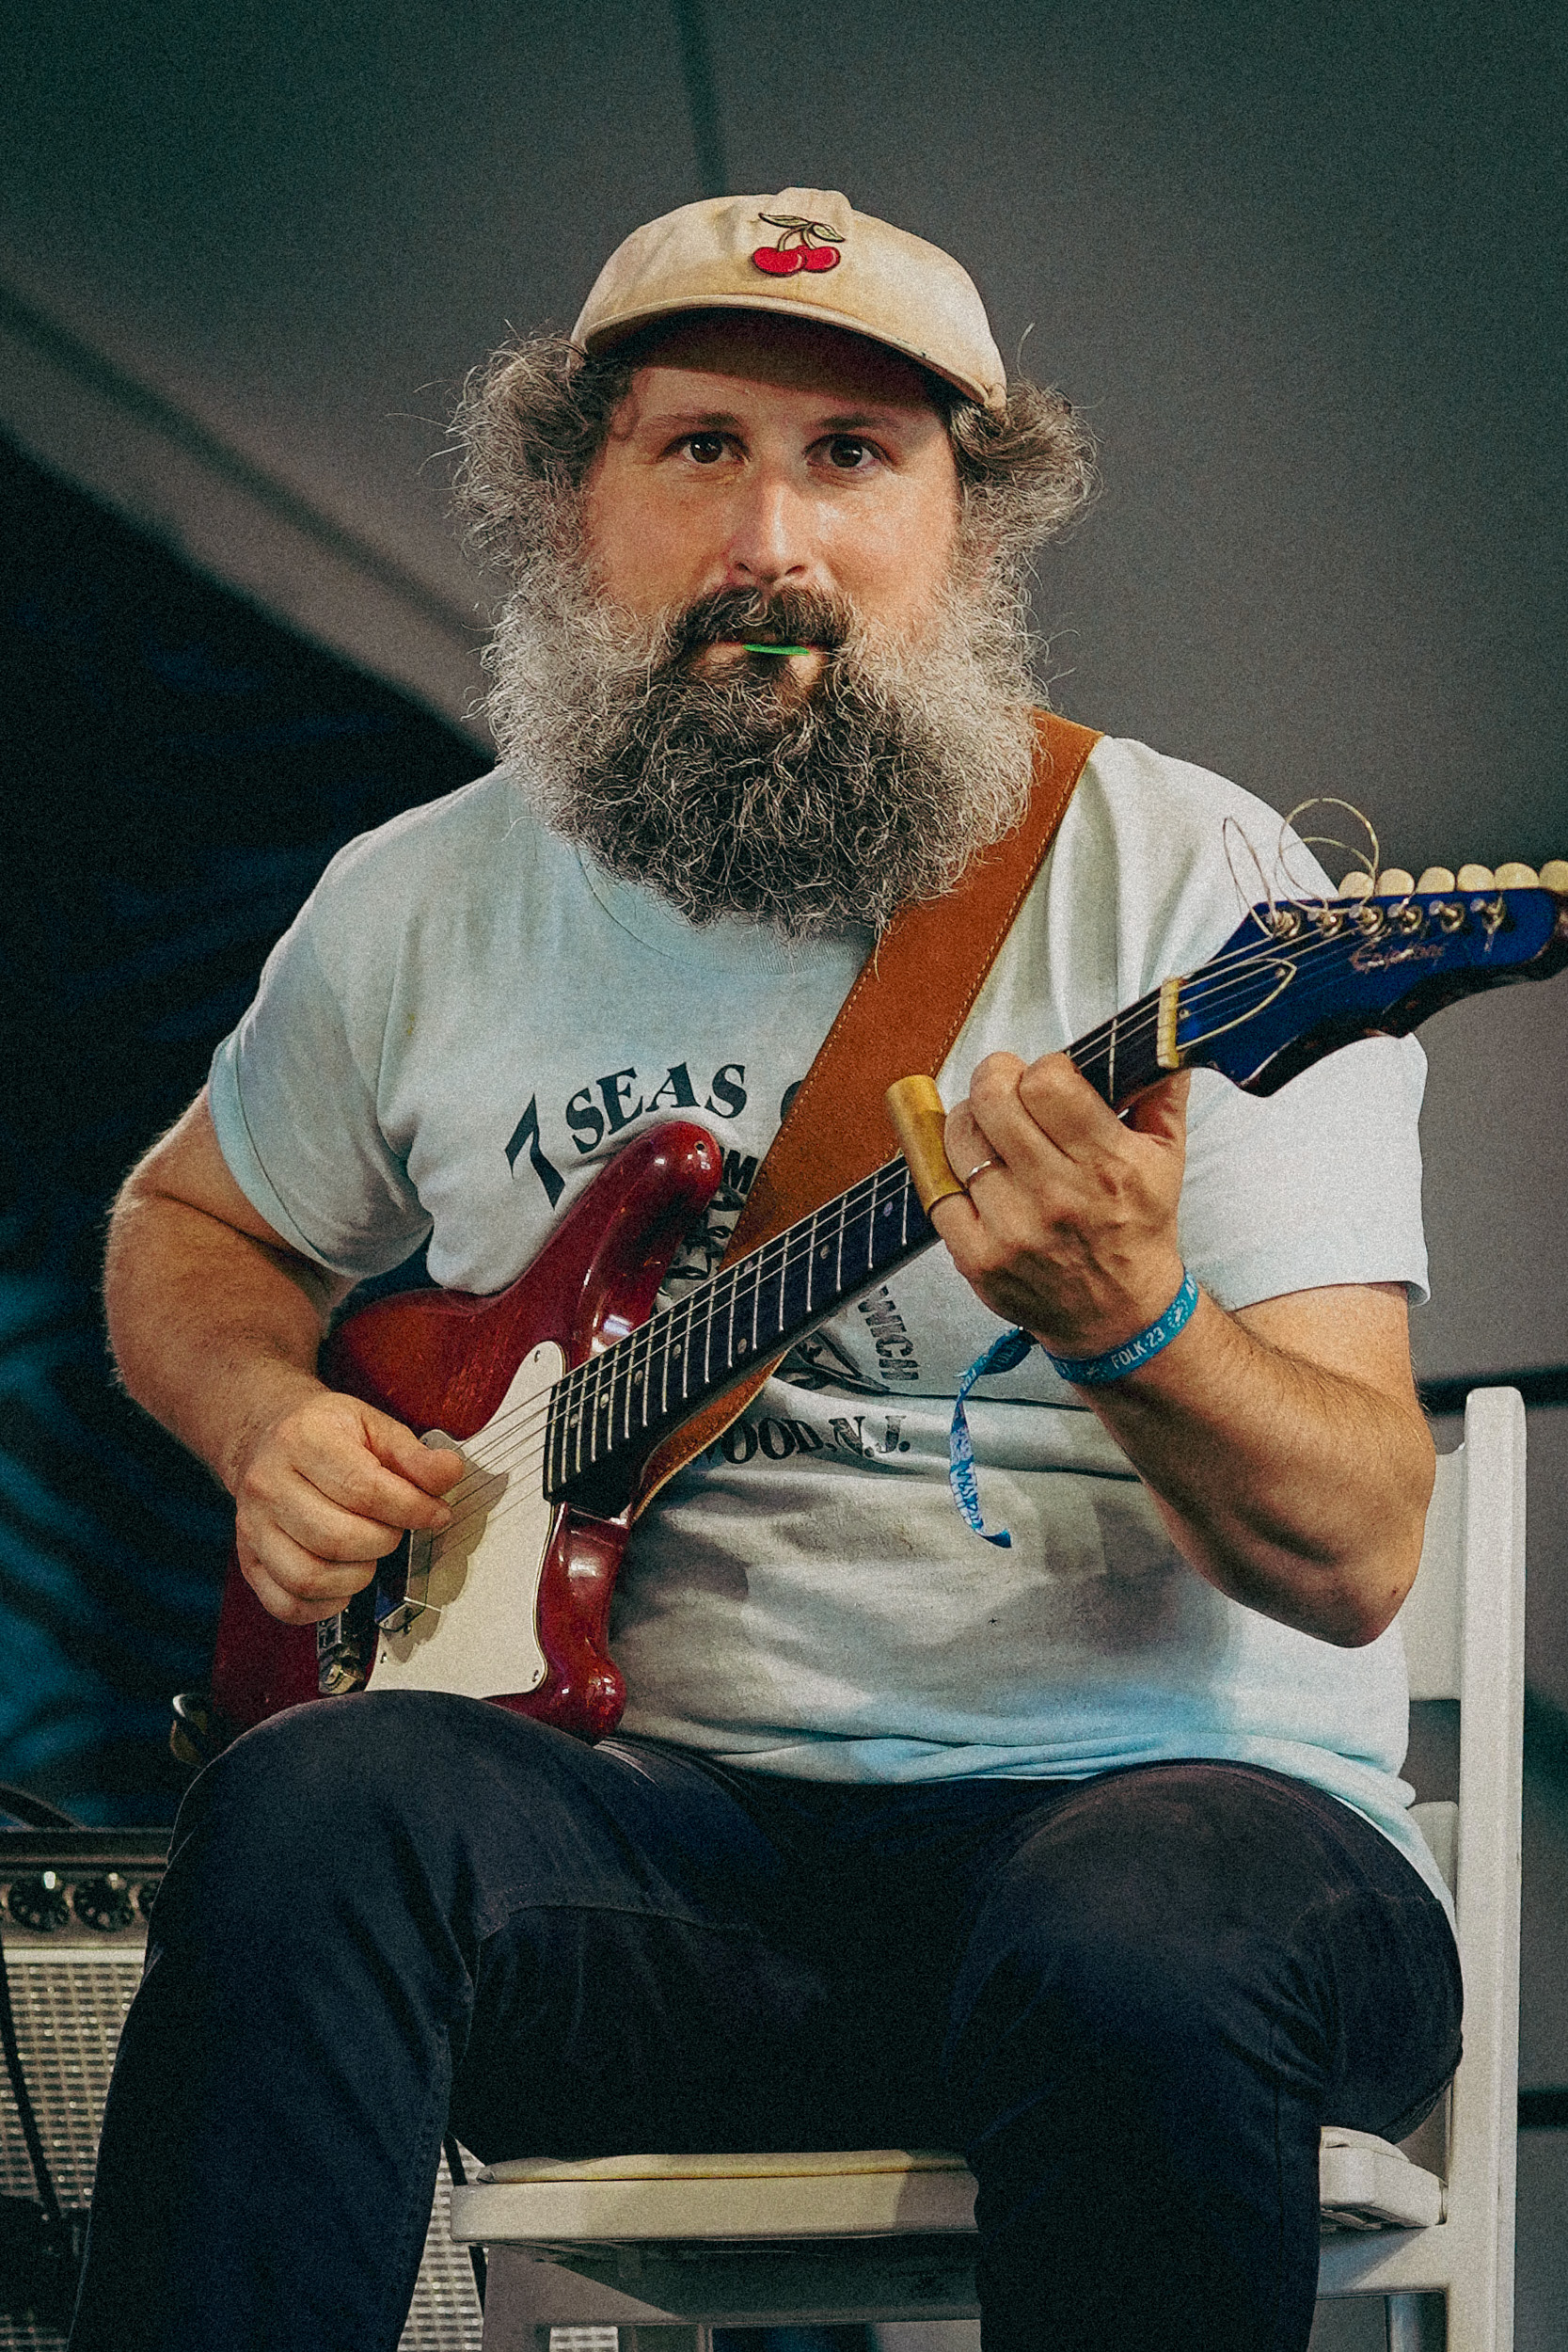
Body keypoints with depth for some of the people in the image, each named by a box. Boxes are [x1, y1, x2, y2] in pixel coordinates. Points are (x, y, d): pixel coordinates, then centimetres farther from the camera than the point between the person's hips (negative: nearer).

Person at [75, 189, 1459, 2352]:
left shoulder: (1191, 880, -4)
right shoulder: (428, 911, 9)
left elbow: (1356, 1559, -9)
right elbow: (190, 1226, 30)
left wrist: (1130, 1326, -31)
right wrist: (278, 1427, 6)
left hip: (1149, 1794, -3)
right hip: (664, 1826, 3)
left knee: (1132, 1961, -39)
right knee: (317, 1813, -30)